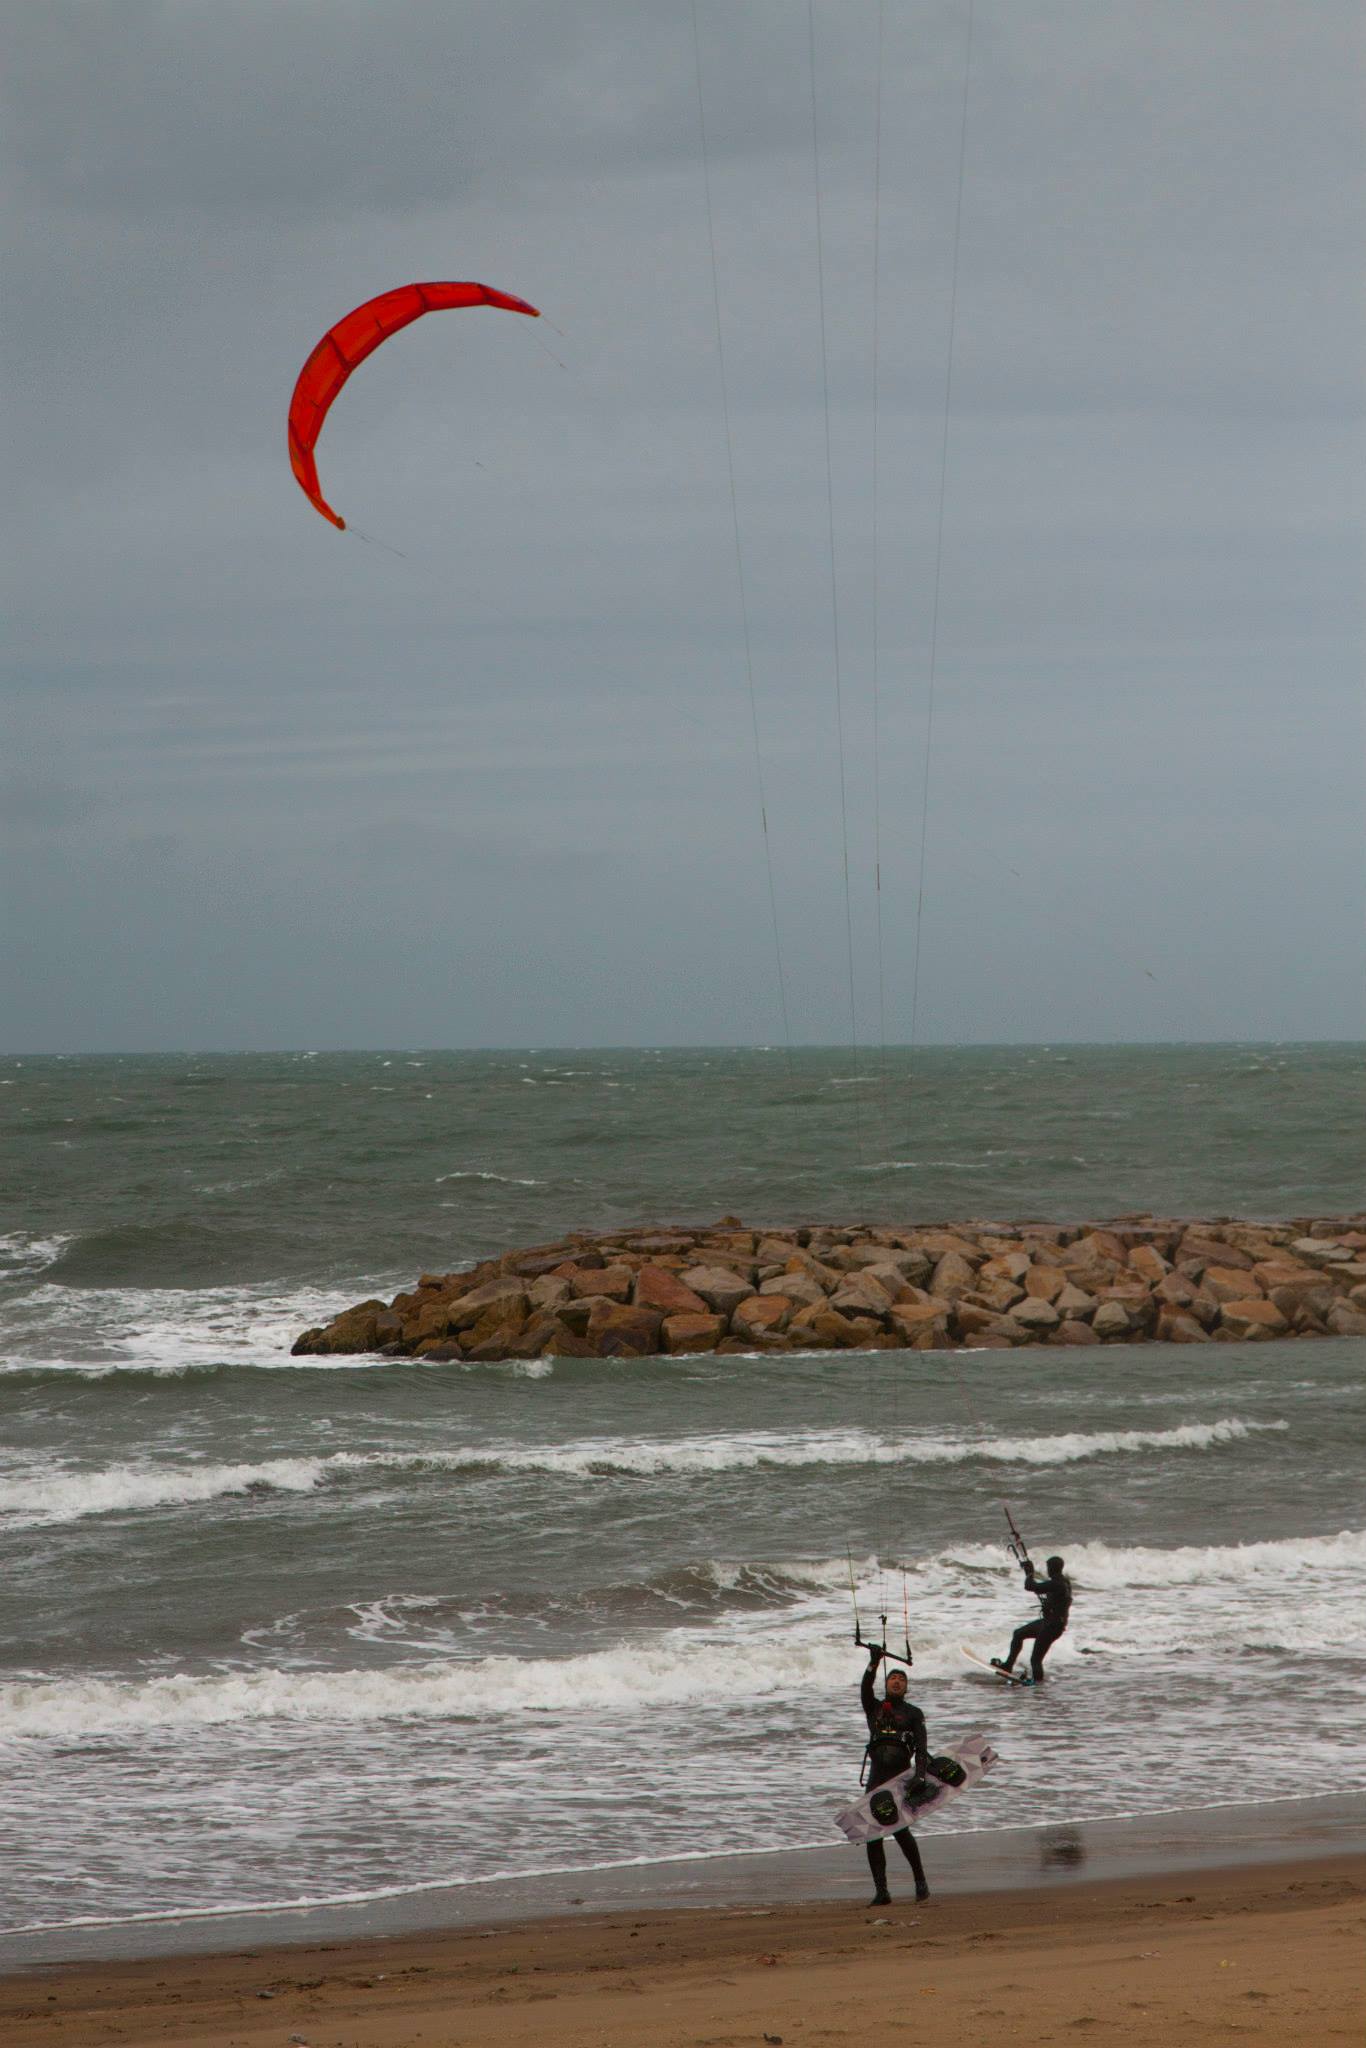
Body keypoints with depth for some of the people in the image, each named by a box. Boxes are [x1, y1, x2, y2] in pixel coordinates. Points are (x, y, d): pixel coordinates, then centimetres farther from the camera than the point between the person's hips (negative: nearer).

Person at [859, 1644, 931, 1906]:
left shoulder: (913, 1714, 13)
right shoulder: (874, 1708, 21)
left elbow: (921, 1747, 0)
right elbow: (865, 1690, 0)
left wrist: (920, 1774, -17)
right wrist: (874, 1663, -14)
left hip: (901, 1776, -3)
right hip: (877, 1775, 3)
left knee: (899, 1829, -15)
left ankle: (920, 1881, 3)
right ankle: (881, 1891, -6)